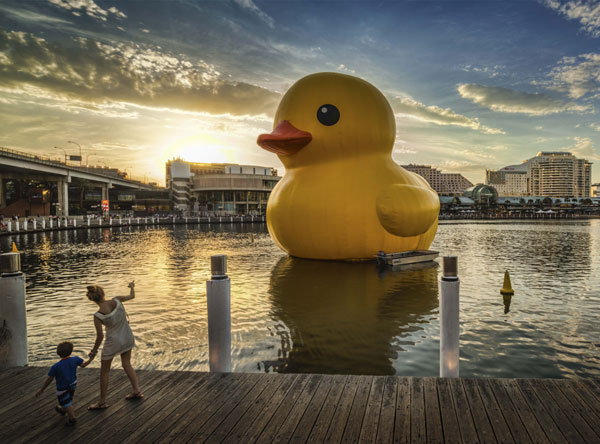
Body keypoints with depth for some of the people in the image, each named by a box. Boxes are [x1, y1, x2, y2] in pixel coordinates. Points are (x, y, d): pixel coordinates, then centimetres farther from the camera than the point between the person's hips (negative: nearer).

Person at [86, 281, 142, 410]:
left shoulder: (98, 316, -25)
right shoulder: (116, 300, -18)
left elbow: (100, 336, -17)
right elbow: (131, 296, 2)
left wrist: (94, 350, 0)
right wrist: (132, 286, 23)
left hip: (113, 342, -4)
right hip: (127, 337, 5)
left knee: (104, 371, 15)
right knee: (127, 364, 24)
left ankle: (102, 402, 26)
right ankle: (137, 391, 30)